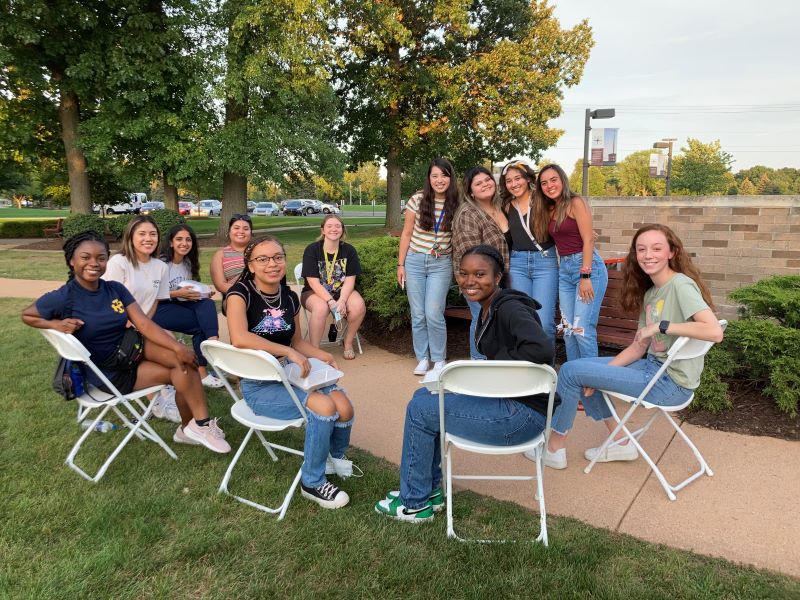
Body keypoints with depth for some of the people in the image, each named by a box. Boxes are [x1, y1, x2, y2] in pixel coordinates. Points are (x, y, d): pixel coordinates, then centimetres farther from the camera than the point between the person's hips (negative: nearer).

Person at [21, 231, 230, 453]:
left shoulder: (115, 289, -2)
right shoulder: (63, 298, -15)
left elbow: (144, 325, -9)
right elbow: (27, 315, 2)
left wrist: (178, 347, -22)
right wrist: (57, 324, -18)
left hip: (130, 348, 5)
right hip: (108, 372, -5)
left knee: (183, 361, -19)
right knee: (182, 371, -17)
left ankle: (188, 428, -5)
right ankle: (200, 424, -3)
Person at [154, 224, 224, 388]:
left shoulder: (189, 263, 11)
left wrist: (203, 293, -3)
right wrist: (177, 293, -22)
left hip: (182, 305, 6)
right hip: (160, 309, -6)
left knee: (207, 304, -26)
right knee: (204, 322, -26)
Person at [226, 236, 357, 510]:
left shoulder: (289, 297, 5)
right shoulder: (241, 293, -14)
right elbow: (239, 337, -34)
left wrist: (322, 355, 0)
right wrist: (288, 352, -32)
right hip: (258, 386, -6)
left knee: (344, 407, -15)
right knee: (324, 407, -27)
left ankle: (335, 456, 20)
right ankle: (312, 483, -5)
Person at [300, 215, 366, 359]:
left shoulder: (349, 250, -2)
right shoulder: (312, 249, -10)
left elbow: (349, 280, -7)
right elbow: (313, 282, -15)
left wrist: (341, 301, -24)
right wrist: (331, 302, -27)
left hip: (342, 291, 3)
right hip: (314, 293, -3)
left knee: (359, 306, -27)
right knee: (321, 308, -37)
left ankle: (348, 343, 0)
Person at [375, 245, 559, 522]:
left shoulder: (510, 308, -20)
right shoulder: (488, 309, 9)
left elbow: (541, 349, -36)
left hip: (525, 413, -10)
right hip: (505, 400, 10)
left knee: (420, 410, -6)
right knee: (425, 395, 13)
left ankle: (414, 504, 12)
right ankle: (430, 490, 23)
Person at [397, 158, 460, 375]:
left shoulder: (456, 205, -1)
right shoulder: (417, 200, -3)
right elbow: (406, 234, 3)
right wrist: (400, 264, 1)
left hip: (441, 264, -1)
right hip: (415, 261, 1)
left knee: (434, 314, -8)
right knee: (418, 314, 6)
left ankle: (439, 359, 12)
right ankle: (422, 358, 21)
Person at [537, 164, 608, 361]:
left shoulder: (576, 203, -6)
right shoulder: (550, 210, 15)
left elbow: (588, 240, -13)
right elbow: (558, 241, 13)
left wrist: (585, 276, -18)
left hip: (588, 266, -7)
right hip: (564, 270, 7)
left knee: (582, 329, -11)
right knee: (568, 329, 6)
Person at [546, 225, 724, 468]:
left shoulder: (680, 285, -16)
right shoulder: (649, 293, 9)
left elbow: (714, 331, -29)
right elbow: (638, 347, 8)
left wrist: (661, 326, -24)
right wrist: (599, 375, -1)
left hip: (671, 384, -9)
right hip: (654, 367, 9)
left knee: (571, 371, -9)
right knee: (582, 368, 15)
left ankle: (555, 447, 10)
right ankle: (621, 444, 18)